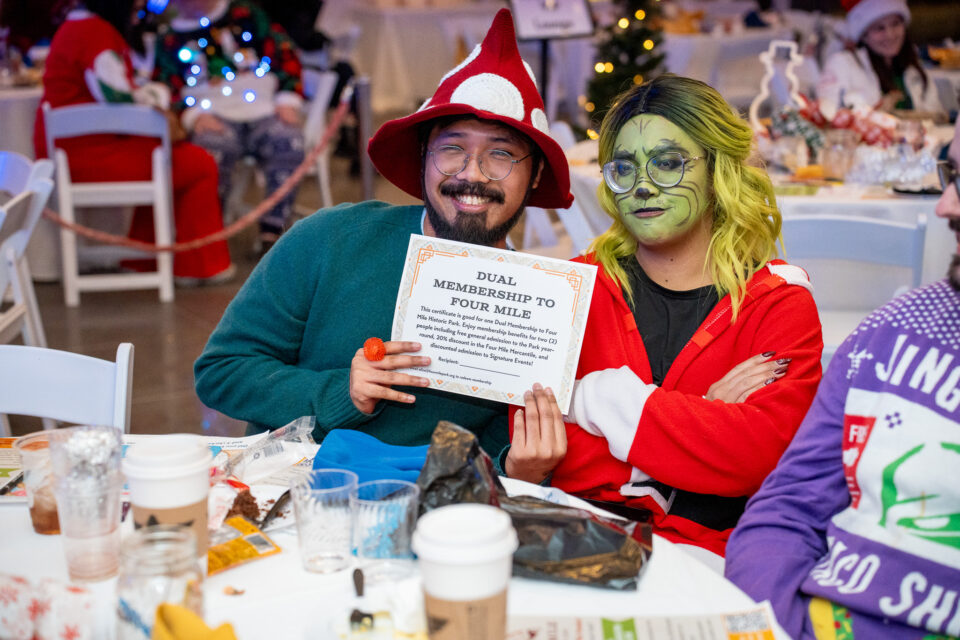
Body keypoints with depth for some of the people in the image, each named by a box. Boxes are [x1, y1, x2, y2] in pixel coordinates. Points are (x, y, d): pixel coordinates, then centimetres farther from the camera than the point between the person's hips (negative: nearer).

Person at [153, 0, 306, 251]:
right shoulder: (168, 37, 16)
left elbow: (284, 53, 12)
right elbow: (167, 88, 11)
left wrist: (289, 100, -1)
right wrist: (193, 115, -8)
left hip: (264, 109, 1)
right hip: (215, 115, -1)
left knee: (289, 144, -31)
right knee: (213, 147, -36)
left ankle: (272, 233, -28)